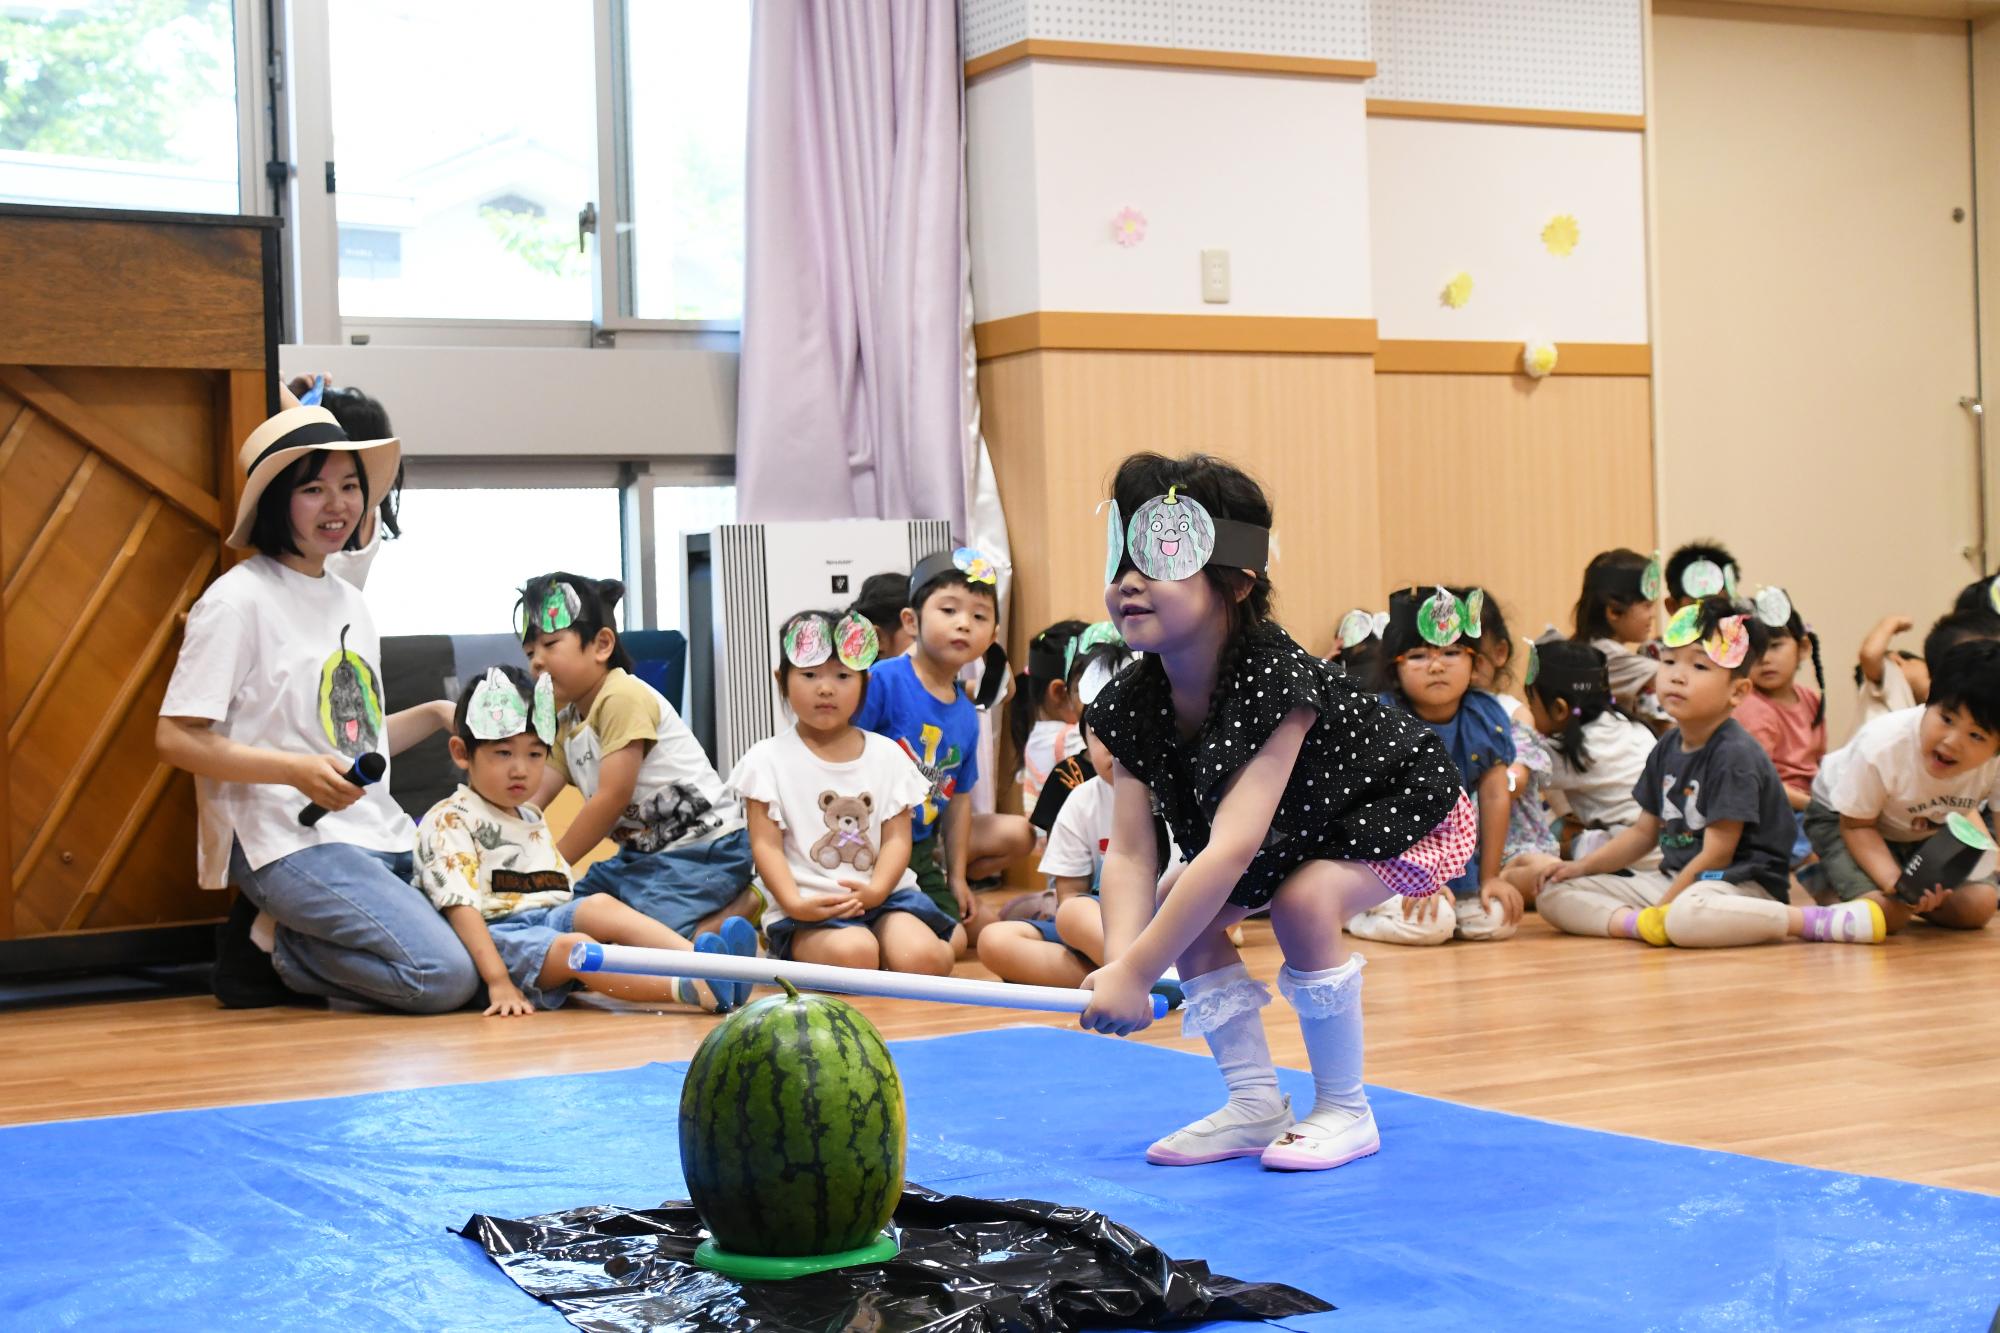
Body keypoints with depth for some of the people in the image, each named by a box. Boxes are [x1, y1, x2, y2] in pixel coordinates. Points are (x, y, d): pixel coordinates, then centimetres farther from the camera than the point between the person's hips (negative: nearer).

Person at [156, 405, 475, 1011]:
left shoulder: (351, 601, 16)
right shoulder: (239, 599, -8)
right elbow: (176, 738, -13)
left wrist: (434, 715, 7)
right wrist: (297, 771, -23)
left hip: (377, 833, 8)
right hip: (292, 842, -8)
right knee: (444, 976, -22)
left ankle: (287, 938, 8)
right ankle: (269, 948, -1)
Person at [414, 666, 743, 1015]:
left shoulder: (531, 819, 26)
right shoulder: (450, 822, -3)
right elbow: (460, 906, -14)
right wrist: (498, 981, -24)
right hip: (495, 934, -8)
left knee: (601, 905, -20)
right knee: (574, 947, -32)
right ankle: (695, 990, -50)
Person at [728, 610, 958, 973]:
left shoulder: (888, 755, 11)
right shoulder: (769, 759, 4)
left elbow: (897, 838, 5)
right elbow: (766, 844, -2)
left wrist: (875, 892, -15)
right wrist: (794, 903, -19)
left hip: (880, 893, 2)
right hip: (808, 907, -2)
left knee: (920, 959, -29)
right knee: (853, 953, -35)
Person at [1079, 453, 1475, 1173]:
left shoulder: (1274, 680, -39)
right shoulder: (1132, 702, -18)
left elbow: (1231, 848, -45)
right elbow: (1129, 853, -20)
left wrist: (1137, 974, -46)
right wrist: (1118, 962, -39)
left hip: (1404, 805, -7)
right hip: (1299, 825, 7)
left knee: (1304, 900, -30)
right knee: (1185, 908, -10)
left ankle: (1345, 1111, -10)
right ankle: (1256, 1103, 3)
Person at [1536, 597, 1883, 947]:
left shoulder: (1734, 755, -15)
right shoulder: (1667, 747, 10)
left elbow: (1716, 855, -17)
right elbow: (1645, 831, 19)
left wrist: (1659, 911, -16)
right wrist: (1583, 866, 7)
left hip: (1739, 883, -8)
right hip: (1675, 877, 8)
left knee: (1688, 914, -45)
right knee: (1554, 894, -1)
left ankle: (1819, 921, -26)